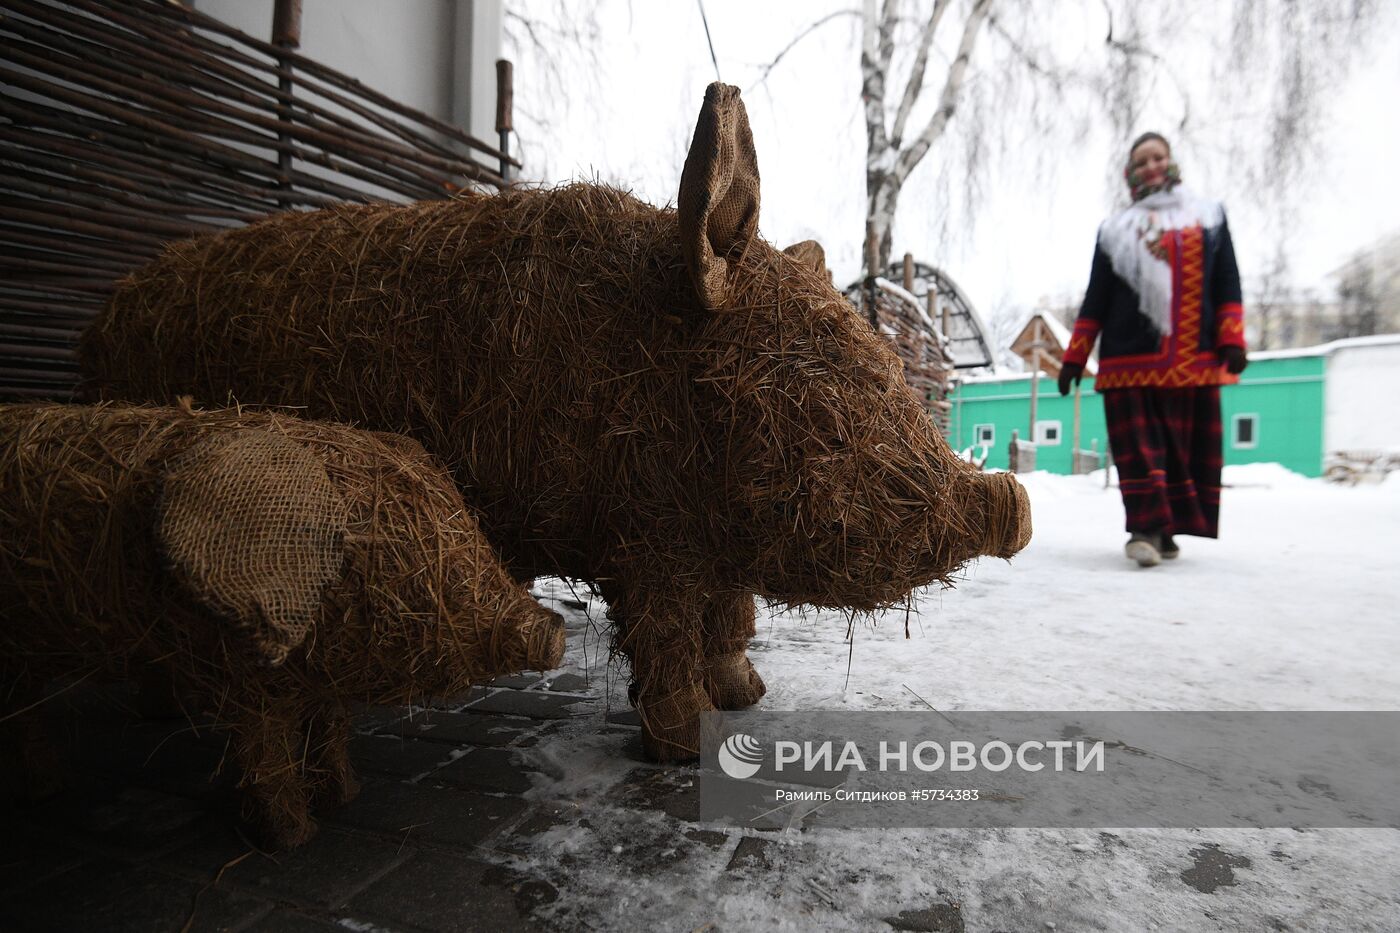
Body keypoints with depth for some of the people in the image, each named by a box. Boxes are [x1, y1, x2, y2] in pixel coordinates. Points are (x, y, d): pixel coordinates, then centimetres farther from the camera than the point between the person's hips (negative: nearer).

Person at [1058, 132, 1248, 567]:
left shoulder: (1208, 216, 17)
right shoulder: (1115, 229, 15)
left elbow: (1227, 283, 11)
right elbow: (1095, 299, 12)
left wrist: (1232, 341, -1)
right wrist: (1075, 356, 6)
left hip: (1193, 358, 1)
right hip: (1130, 357, -1)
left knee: (1185, 445, 1)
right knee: (1139, 446, -10)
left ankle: (1164, 529, 8)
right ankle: (1146, 527, -11)